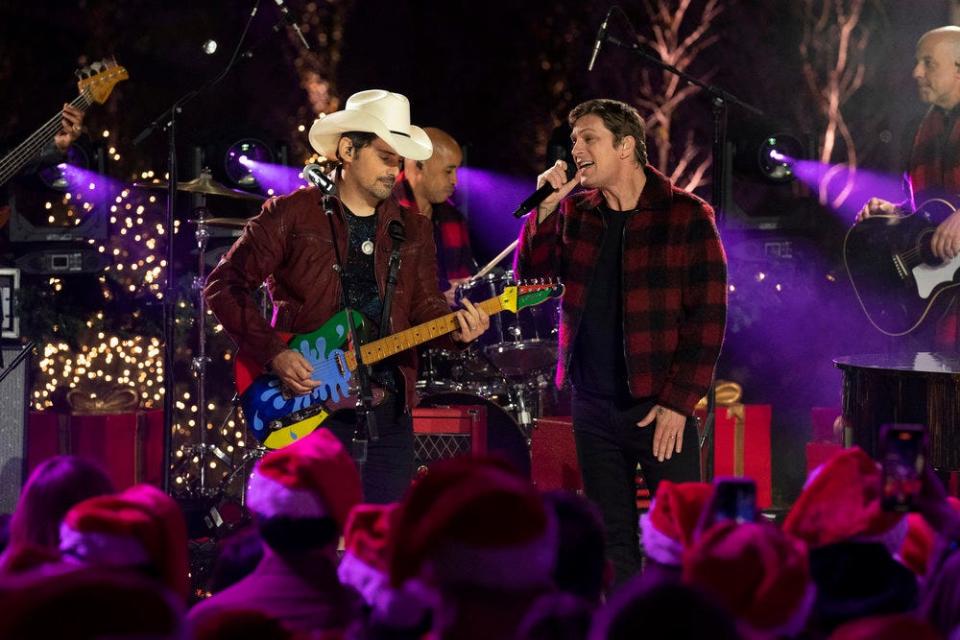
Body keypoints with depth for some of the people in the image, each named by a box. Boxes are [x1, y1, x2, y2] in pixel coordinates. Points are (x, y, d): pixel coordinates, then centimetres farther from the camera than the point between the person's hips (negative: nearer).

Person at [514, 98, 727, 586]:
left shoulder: (686, 217, -6)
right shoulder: (574, 213, 9)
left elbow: (708, 317, -9)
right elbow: (531, 278, 4)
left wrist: (679, 402, -14)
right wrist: (546, 209, -8)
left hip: (661, 408, -5)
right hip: (594, 407, 5)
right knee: (612, 544, 9)